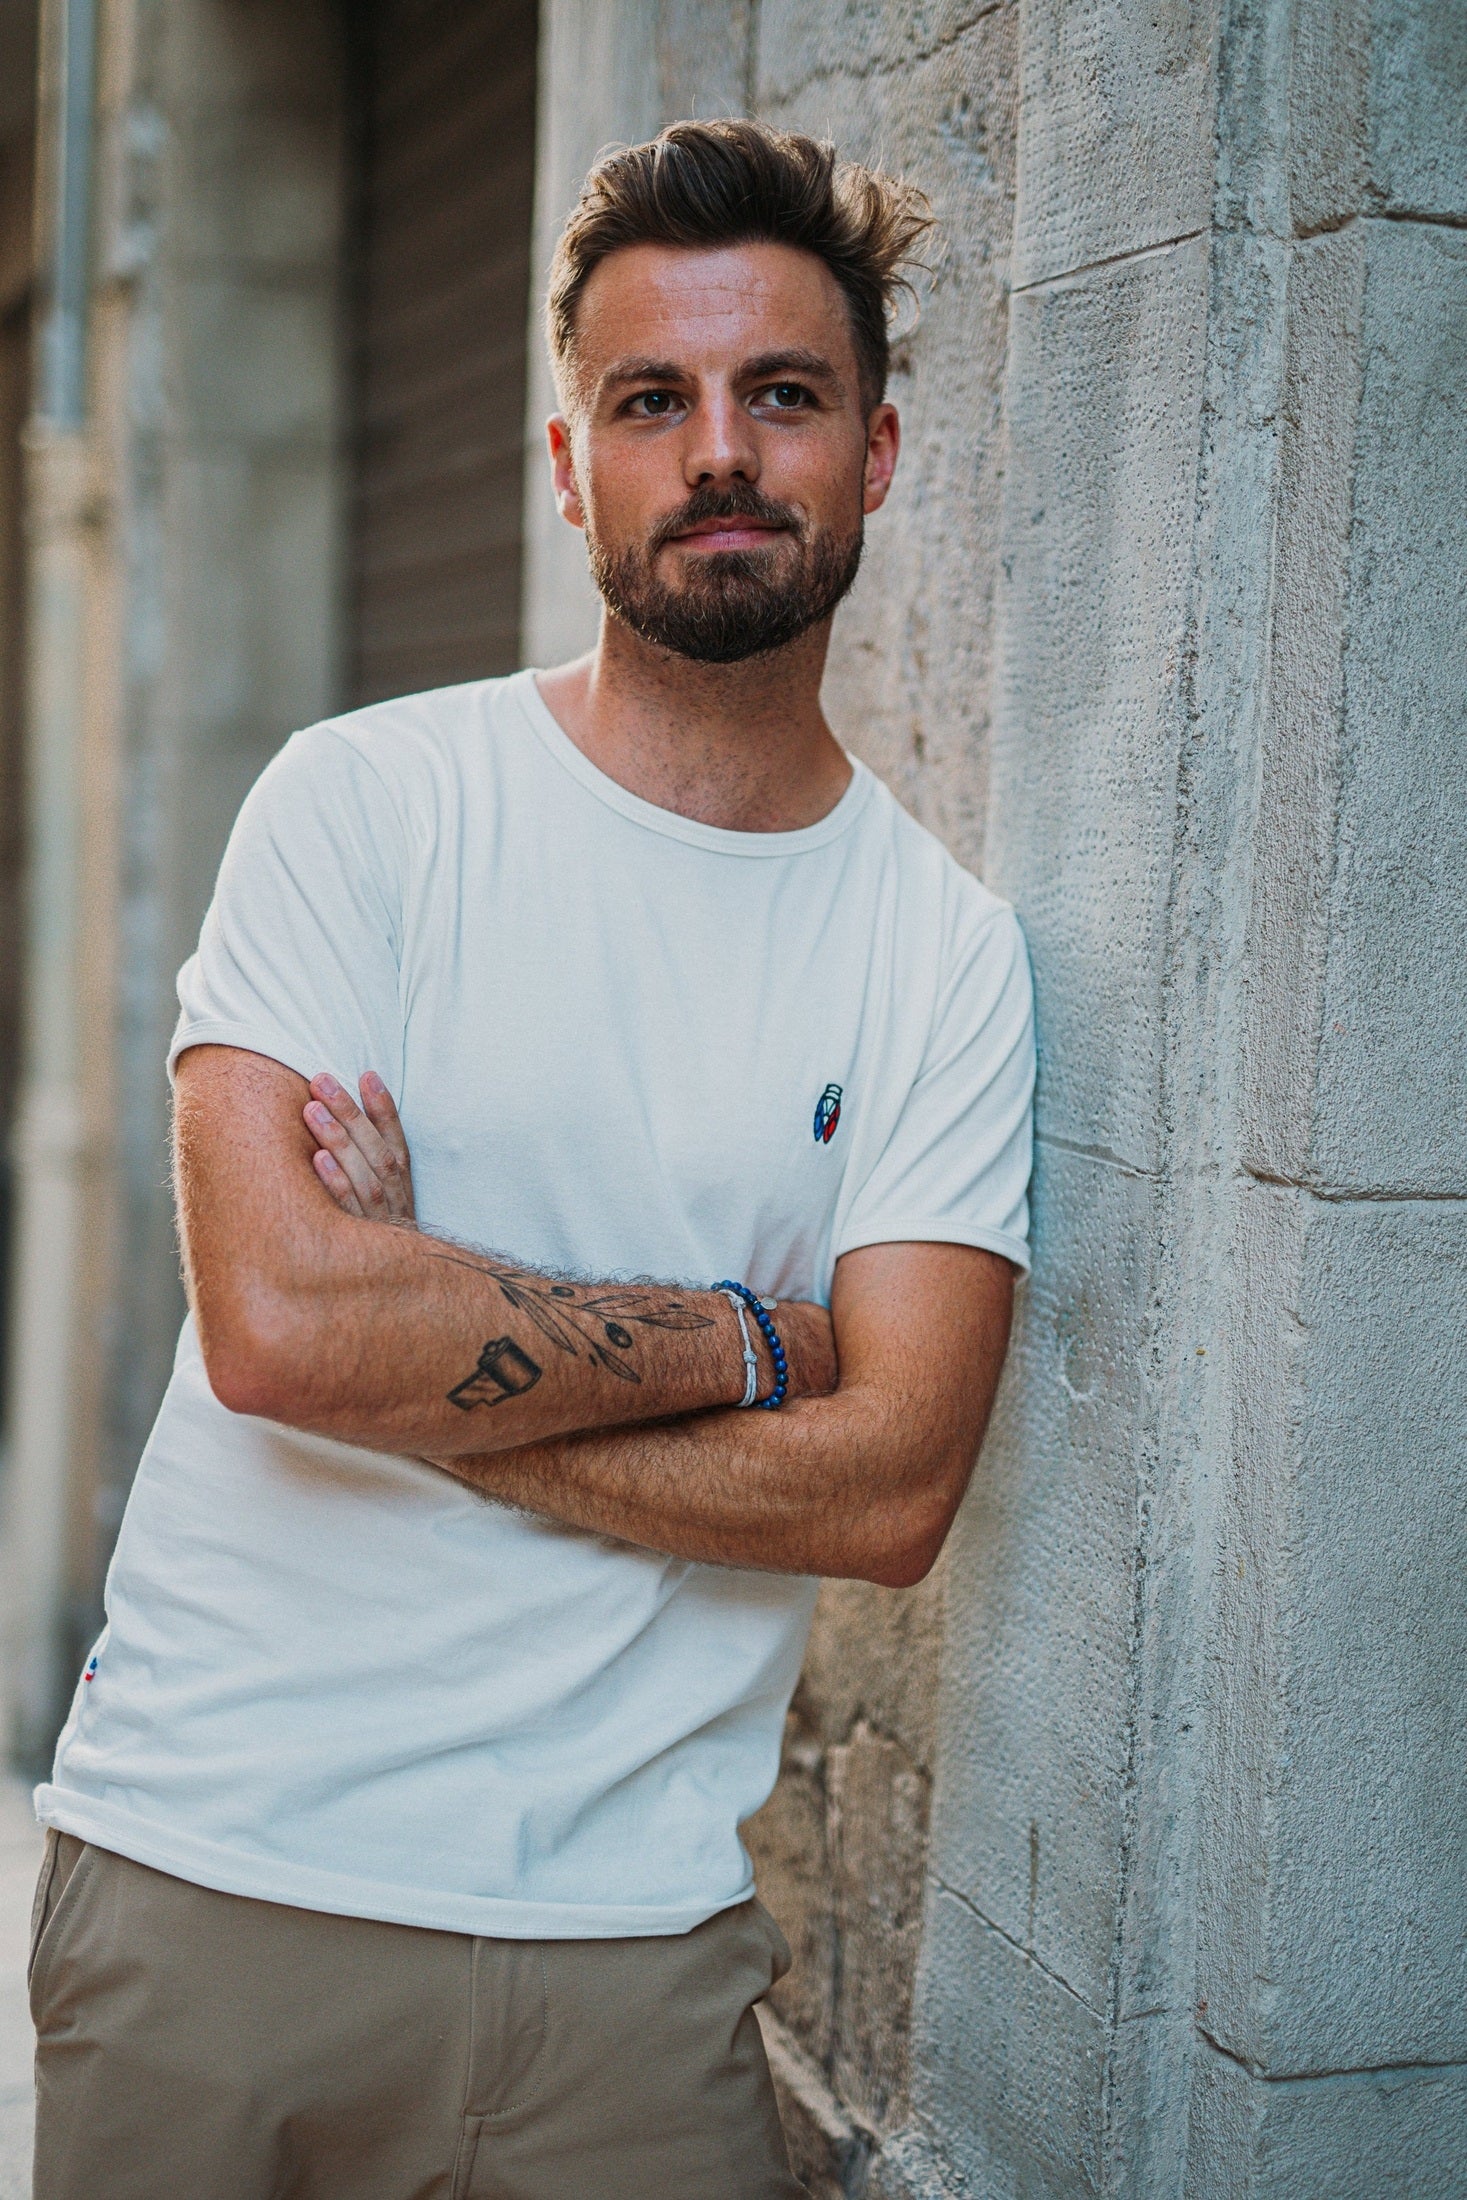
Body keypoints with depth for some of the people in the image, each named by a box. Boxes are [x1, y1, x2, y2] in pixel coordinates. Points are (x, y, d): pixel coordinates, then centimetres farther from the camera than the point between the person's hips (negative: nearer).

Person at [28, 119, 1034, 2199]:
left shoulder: (947, 955, 1)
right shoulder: (367, 803, -5)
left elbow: (891, 1489, -9)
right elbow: (277, 1321, -17)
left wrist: (414, 1353, -14)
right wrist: (745, 1340, -10)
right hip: (213, 1875, -1)